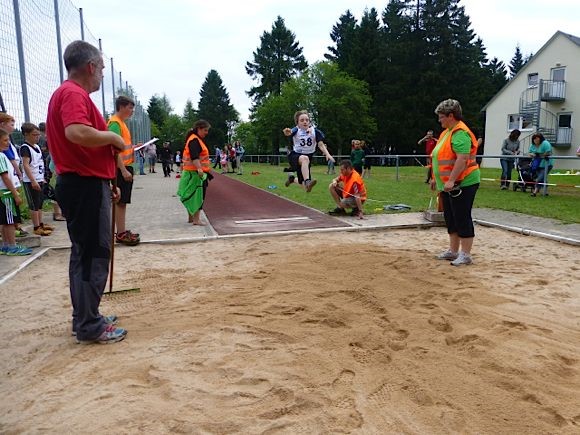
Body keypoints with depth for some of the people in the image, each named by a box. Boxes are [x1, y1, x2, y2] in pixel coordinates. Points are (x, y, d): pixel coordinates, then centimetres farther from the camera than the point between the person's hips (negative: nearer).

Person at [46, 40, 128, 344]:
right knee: (94, 254, -4)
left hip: (82, 185, 11)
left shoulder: (68, 93, 20)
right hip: (86, 186, -11)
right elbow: (77, 132, -32)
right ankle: (89, 327, 6)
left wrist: (105, 182, 23)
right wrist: (113, 137, -15)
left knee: (85, 253, 16)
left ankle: (85, 317, 27)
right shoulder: (74, 93, -13)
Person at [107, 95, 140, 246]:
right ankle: (121, 234, -1)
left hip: (126, 166, 10)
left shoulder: (121, 123, 17)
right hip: (121, 168, -10)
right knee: (120, 201, -5)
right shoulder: (115, 123, -12)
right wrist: (124, 170, -23)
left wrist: (132, 147, 11)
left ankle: (123, 231, 18)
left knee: (123, 201, 12)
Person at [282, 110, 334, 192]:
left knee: (304, 185, 5)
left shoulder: (314, 131, -8)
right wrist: (287, 133, -61)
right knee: (305, 158, -42)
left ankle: (292, 179, 37)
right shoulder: (297, 130, -13)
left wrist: (327, 154, -29)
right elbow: (290, 133, -36)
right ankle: (307, 182, -48)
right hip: (295, 155, -4)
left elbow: (321, 144, -11)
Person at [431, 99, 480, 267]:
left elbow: (462, 159, -27)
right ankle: (453, 251, 26)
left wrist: (451, 180, -30)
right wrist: (436, 178, 21)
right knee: (451, 218, 15)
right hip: (448, 184, 10)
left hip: (463, 183, -10)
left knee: (462, 218, -4)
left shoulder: (460, 133, -17)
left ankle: (465, 254, 4)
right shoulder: (447, 132, 14)